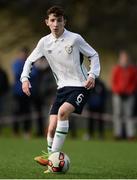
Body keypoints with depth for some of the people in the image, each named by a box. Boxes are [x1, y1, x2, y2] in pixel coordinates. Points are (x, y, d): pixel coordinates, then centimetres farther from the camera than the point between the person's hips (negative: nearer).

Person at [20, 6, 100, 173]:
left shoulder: (75, 39, -10)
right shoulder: (44, 42, 1)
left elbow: (94, 55, 2)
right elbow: (30, 60, 14)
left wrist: (92, 75, -13)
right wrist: (25, 79, -2)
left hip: (80, 86, -5)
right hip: (62, 87, 5)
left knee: (63, 111, -30)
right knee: (52, 129, -7)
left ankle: (53, 156, -26)